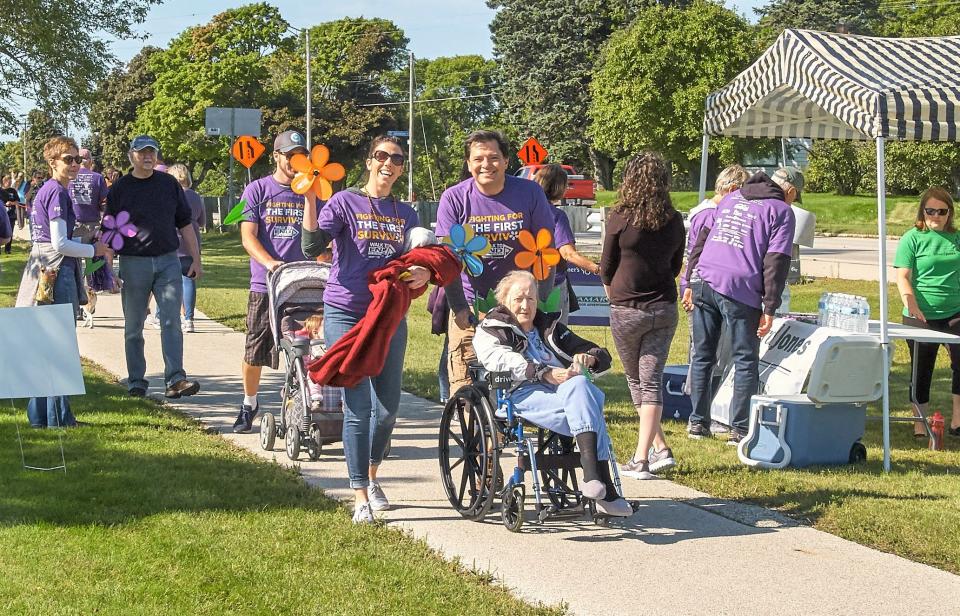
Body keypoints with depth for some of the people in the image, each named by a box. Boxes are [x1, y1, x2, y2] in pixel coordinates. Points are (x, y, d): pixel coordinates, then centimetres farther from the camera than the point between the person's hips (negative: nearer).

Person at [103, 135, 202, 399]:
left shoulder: (169, 184, 9)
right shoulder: (119, 189, 3)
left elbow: (185, 224, 14)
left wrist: (196, 259, 10)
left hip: (168, 261, 1)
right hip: (133, 263, -1)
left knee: (171, 322, -8)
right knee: (133, 327, 6)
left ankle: (175, 379, -12)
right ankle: (136, 382, 14)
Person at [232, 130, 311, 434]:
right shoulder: (258, 190, 3)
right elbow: (248, 237, -4)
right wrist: (270, 263, -21)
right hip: (264, 286, -1)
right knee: (254, 350, 5)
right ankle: (249, 404, 24)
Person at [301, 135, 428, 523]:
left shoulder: (406, 214, 12)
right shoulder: (345, 202, -3)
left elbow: (418, 260, 16)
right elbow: (312, 248, -14)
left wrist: (425, 273, -7)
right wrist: (310, 199, -25)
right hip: (346, 314, -4)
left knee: (388, 407, 7)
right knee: (358, 408, -7)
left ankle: (372, 477, 31)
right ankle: (360, 496, 1)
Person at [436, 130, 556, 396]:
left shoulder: (530, 193, -3)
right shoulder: (454, 198, -4)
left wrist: (541, 302, -3)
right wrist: (459, 308, -9)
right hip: (470, 306, -1)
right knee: (465, 388, -8)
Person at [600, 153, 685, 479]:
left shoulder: (620, 218, -11)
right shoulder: (674, 221, 2)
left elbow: (606, 266, -1)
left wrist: (611, 290, 18)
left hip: (627, 309, -3)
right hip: (664, 308, 3)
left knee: (636, 381, 13)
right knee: (652, 380, 3)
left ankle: (659, 448, 14)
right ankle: (642, 457, -1)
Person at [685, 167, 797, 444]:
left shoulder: (731, 198, 21)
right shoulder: (782, 212, 3)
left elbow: (701, 239, 19)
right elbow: (776, 262, -6)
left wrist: (689, 281, 21)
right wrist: (769, 309, -7)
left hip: (704, 283, 5)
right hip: (740, 290, -5)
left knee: (702, 357, 14)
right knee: (745, 362, 5)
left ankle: (698, 422, 18)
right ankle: (740, 429, 4)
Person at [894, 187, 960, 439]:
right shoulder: (912, 238, -4)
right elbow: (902, 277, -9)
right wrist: (913, 306, -23)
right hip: (921, 316, -3)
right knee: (922, 370, 7)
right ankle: (920, 420, 20)